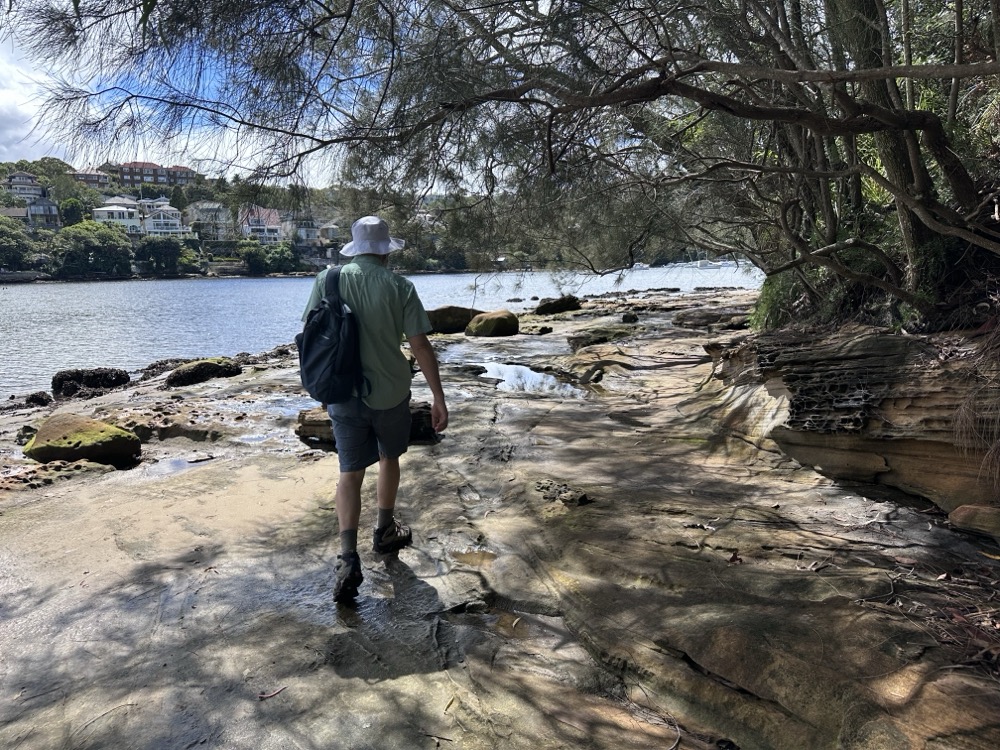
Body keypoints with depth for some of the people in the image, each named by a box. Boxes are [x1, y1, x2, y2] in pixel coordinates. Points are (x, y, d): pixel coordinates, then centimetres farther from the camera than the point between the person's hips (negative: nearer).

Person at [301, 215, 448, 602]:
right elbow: (420, 345, -11)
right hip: (389, 392, -1)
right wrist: (438, 397, -5)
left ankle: (348, 557, -7)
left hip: (343, 394, 1)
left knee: (351, 472, 6)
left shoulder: (328, 280, -1)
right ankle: (384, 531, 36)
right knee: (389, 458, 22)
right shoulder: (399, 286, -8)